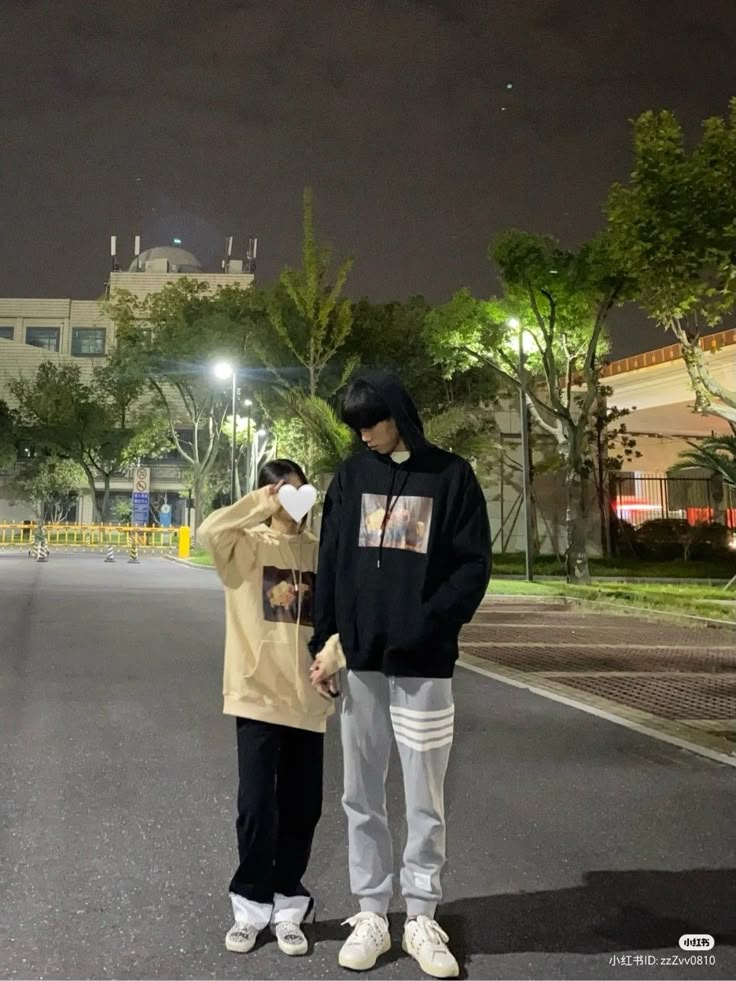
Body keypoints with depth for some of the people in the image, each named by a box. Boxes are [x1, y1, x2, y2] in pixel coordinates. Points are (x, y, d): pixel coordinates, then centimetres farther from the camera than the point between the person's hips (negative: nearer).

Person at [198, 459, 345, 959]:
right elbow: (209, 532, -24)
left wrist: (334, 663, 0)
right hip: (257, 692, -3)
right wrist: (262, 506, -17)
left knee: (302, 808, 9)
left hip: (307, 696, 3)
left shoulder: (319, 550, 7)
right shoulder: (247, 545, -2)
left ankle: (287, 907, 24)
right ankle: (251, 906, 19)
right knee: (258, 805, 1)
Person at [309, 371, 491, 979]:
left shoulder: (451, 476, 0)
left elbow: (474, 564, -4)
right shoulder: (352, 478, 8)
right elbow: (330, 565, 8)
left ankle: (422, 919, 21)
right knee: (362, 797, 10)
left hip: (424, 663, -3)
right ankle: (371, 914, 22)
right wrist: (324, 642, 1)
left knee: (425, 800, 6)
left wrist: (429, 627, -16)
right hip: (360, 659, 3)